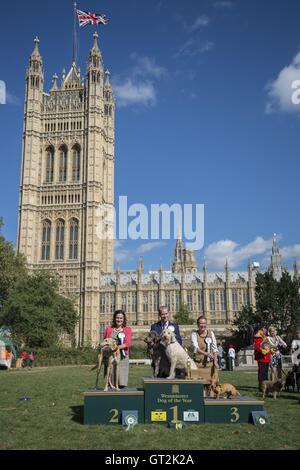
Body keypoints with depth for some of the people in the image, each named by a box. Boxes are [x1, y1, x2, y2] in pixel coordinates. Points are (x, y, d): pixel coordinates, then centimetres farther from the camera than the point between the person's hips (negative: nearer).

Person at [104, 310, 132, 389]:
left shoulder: (127, 329, 10)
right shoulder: (108, 329, 13)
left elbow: (127, 344, -3)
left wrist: (117, 347, -18)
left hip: (122, 357, 0)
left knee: (122, 384, -5)